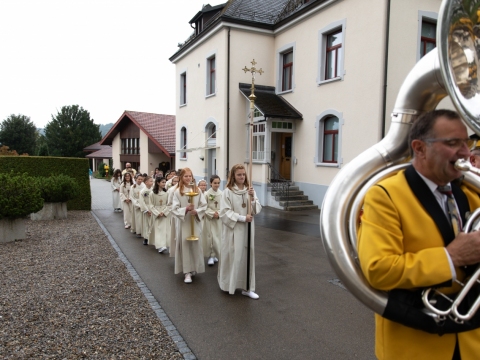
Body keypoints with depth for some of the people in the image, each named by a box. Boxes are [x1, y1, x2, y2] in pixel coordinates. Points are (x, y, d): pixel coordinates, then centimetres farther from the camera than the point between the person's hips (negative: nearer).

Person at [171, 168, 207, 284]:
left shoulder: (197, 190, 2)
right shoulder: (178, 191, -4)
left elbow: (204, 205, 1)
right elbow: (174, 209, -7)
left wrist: (197, 211, -15)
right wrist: (185, 209, -21)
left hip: (196, 221, 2)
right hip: (183, 222, -2)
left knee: (196, 245, 7)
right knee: (185, 245, 1)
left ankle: (193, 268, 26)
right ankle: (187, 272, 7)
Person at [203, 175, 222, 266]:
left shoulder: (222, 193, -2)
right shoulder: (207, 194, -9)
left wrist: (218, 213, -14)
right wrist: (212, 214, -17)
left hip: (219, 218, 3)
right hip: (209, 218, -3)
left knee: (218, 237, 8)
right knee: (210, 237, -2)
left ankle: (214, 255, 25)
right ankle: (211, 256, 11)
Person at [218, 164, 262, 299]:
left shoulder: (250, 190, 4)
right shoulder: (228, 192, -9)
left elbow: (257, 210, 2)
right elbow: (224, 212, -13)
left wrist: (252, 198, -15)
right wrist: (242, 218, -17)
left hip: (248, 229, 4)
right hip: (233, 229, -4)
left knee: (248, 256, 8)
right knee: (233, 256, 4)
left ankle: (247, 287, 18)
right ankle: (229, 284, 25)